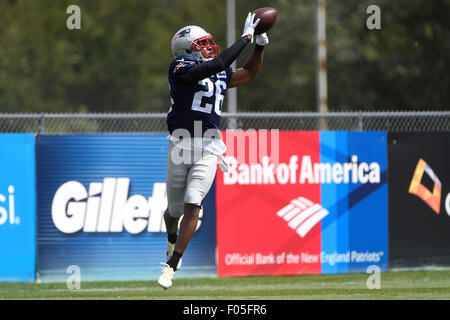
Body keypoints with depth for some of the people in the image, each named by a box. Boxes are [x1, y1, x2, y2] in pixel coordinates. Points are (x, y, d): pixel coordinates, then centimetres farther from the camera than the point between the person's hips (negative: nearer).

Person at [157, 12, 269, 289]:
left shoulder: (221, 75, 15)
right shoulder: (182, 68, -6)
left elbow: (249, 74, 31)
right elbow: (218, 64, -19)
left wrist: (260, 44, 18)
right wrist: (246, 38, -15)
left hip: (209, 148, 3)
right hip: (181, 144, -3)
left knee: (192, 206, -13)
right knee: (175, 209, 9)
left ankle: (171, 266, -13)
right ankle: (172, 240, 43)